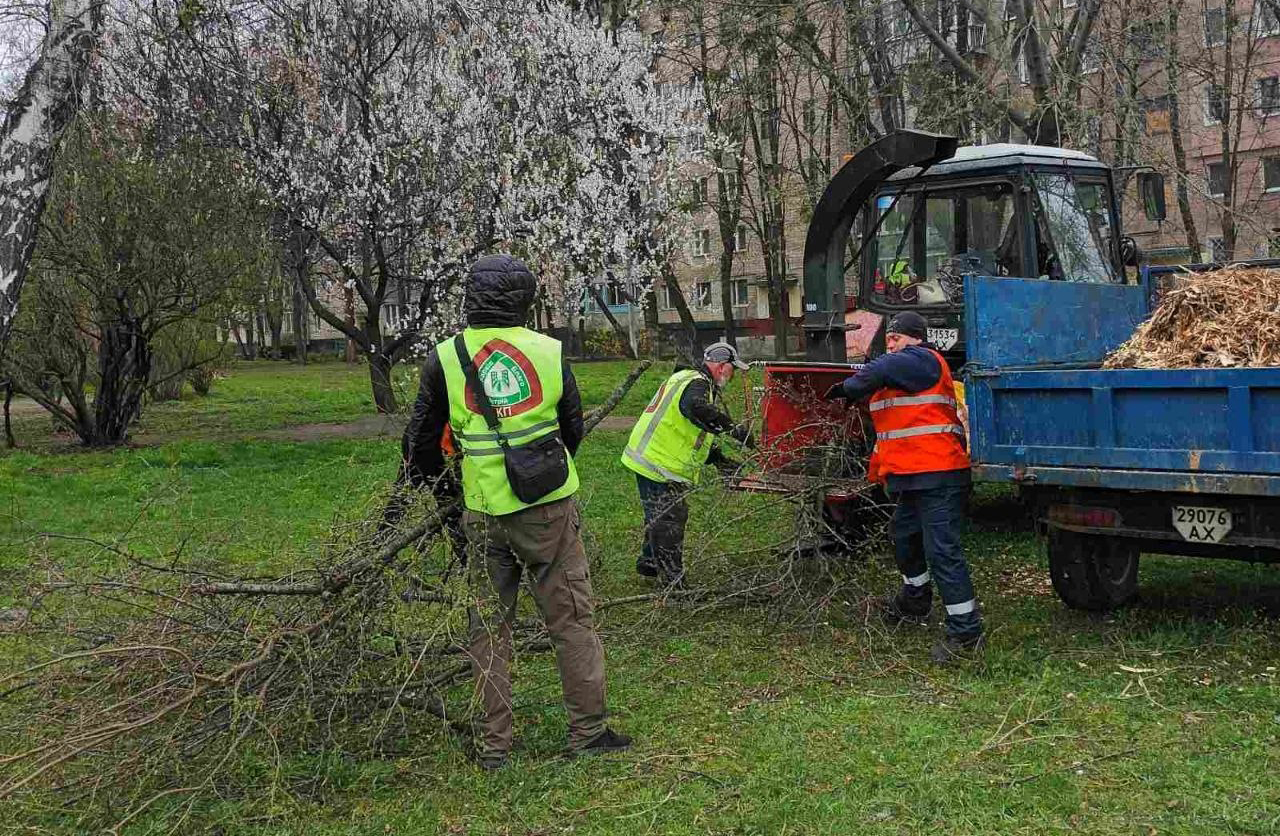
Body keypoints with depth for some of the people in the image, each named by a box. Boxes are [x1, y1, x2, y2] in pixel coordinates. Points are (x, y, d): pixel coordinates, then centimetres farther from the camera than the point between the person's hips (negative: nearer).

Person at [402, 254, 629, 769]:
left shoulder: (445, 359, -3)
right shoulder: (550, 352, -2)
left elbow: (422, 437, 7)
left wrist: (429, 483, 27)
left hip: (485, 513, 1)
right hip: (551, 509, 0)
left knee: (489, 626, 12)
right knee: (571, 619, 10)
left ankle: (494, 744, 16)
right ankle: (589, 731, 15)